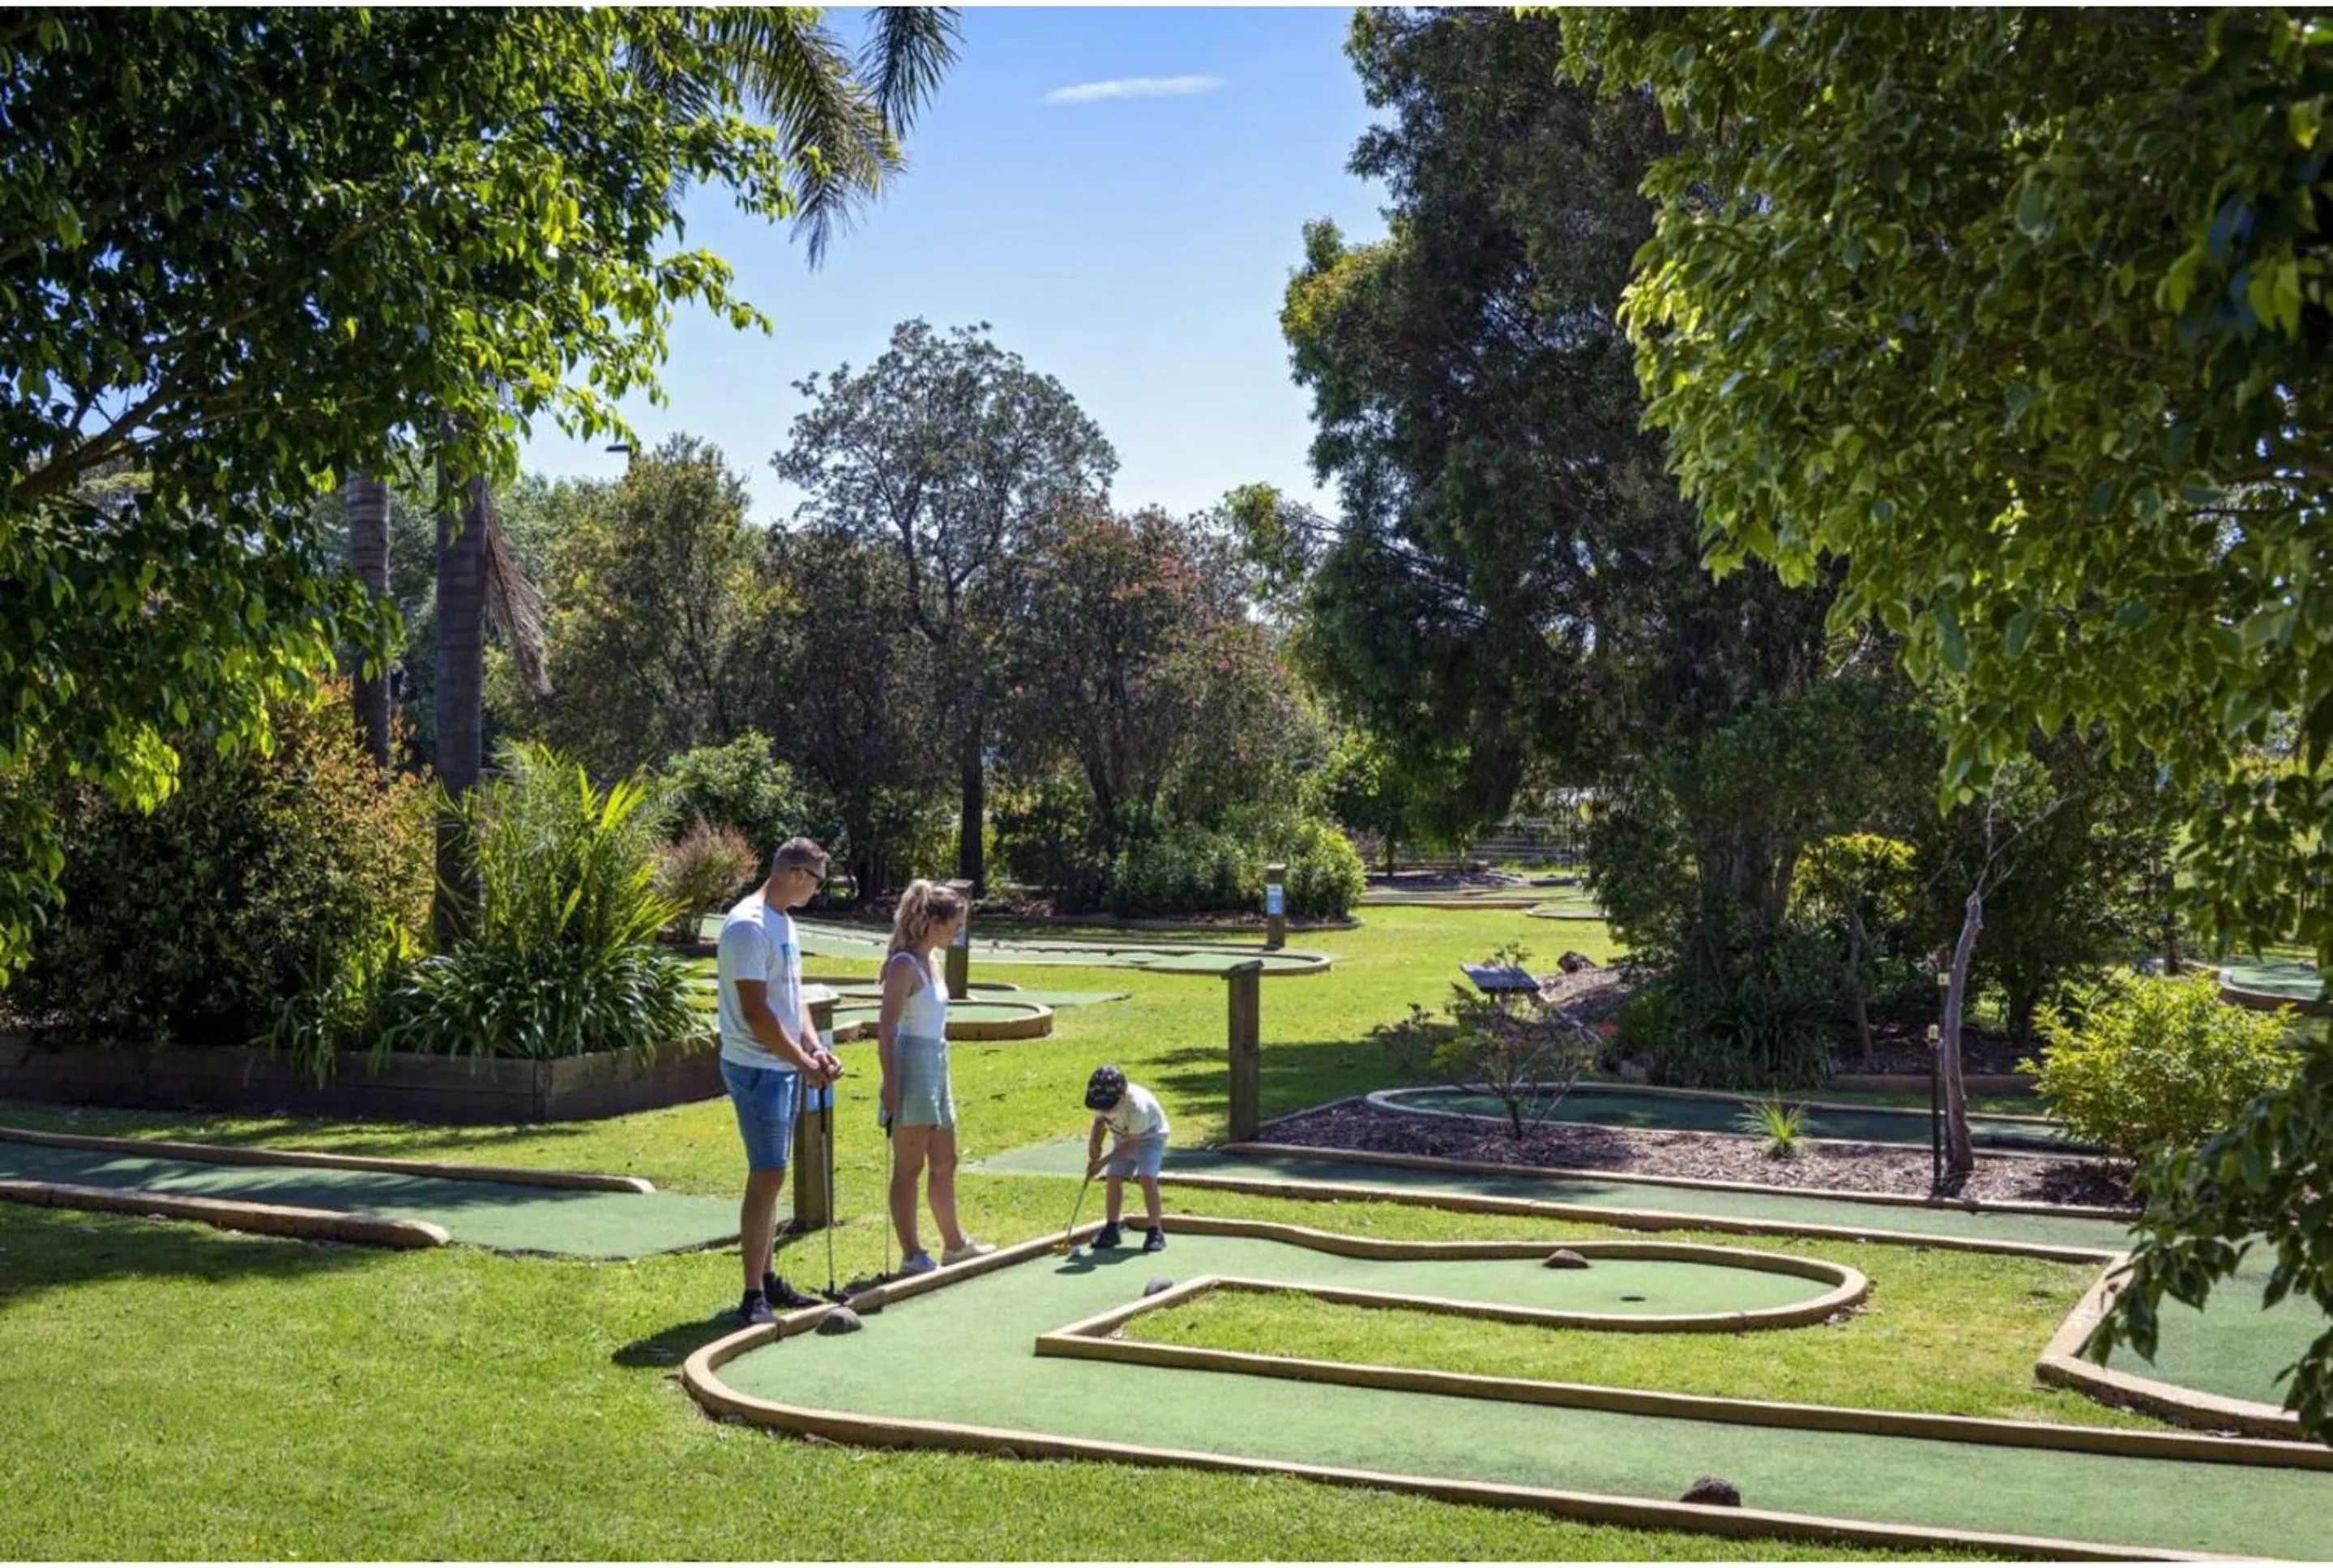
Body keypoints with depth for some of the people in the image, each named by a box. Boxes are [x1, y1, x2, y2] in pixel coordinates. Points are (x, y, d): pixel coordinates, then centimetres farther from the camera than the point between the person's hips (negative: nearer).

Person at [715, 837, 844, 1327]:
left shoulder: (783, 923, 13)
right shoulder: (749, 926, -17)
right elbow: (754, 1012, -20)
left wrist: (814, 1048, 4)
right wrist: (803, 1061, -14)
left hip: (785, 1066, 10)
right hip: (757, 1068, -9)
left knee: (771, 1175, 14)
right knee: (767, 1176, -10)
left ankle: (767, 1278, 23)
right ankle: (753, 1297, -7)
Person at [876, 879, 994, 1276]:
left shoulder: (928, 962, 12)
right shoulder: (904, 965, -14)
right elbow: (886, 1028, -16)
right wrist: (891, 1085, -19)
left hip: (935, 1068, 9)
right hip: (912, 1068, -9)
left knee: (944, 1164, 17)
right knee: (908, 1168, -1)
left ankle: (954, 1243, 29)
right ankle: (912, 1255, 6)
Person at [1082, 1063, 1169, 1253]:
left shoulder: (1137, 1106, -39)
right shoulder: (1103, 1099, -21)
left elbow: (1132, 1143, -30)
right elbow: (1100, 1120, 0)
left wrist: (1103, 1161, -28)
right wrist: (1094, 1142, -18)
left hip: (1149, 1136, -6)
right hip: (1124, 1136, 6)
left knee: (1147, 1179, -21)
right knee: (1114, 1178, -4)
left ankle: (1155, 1231, -13)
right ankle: (1111, 1228, 6)